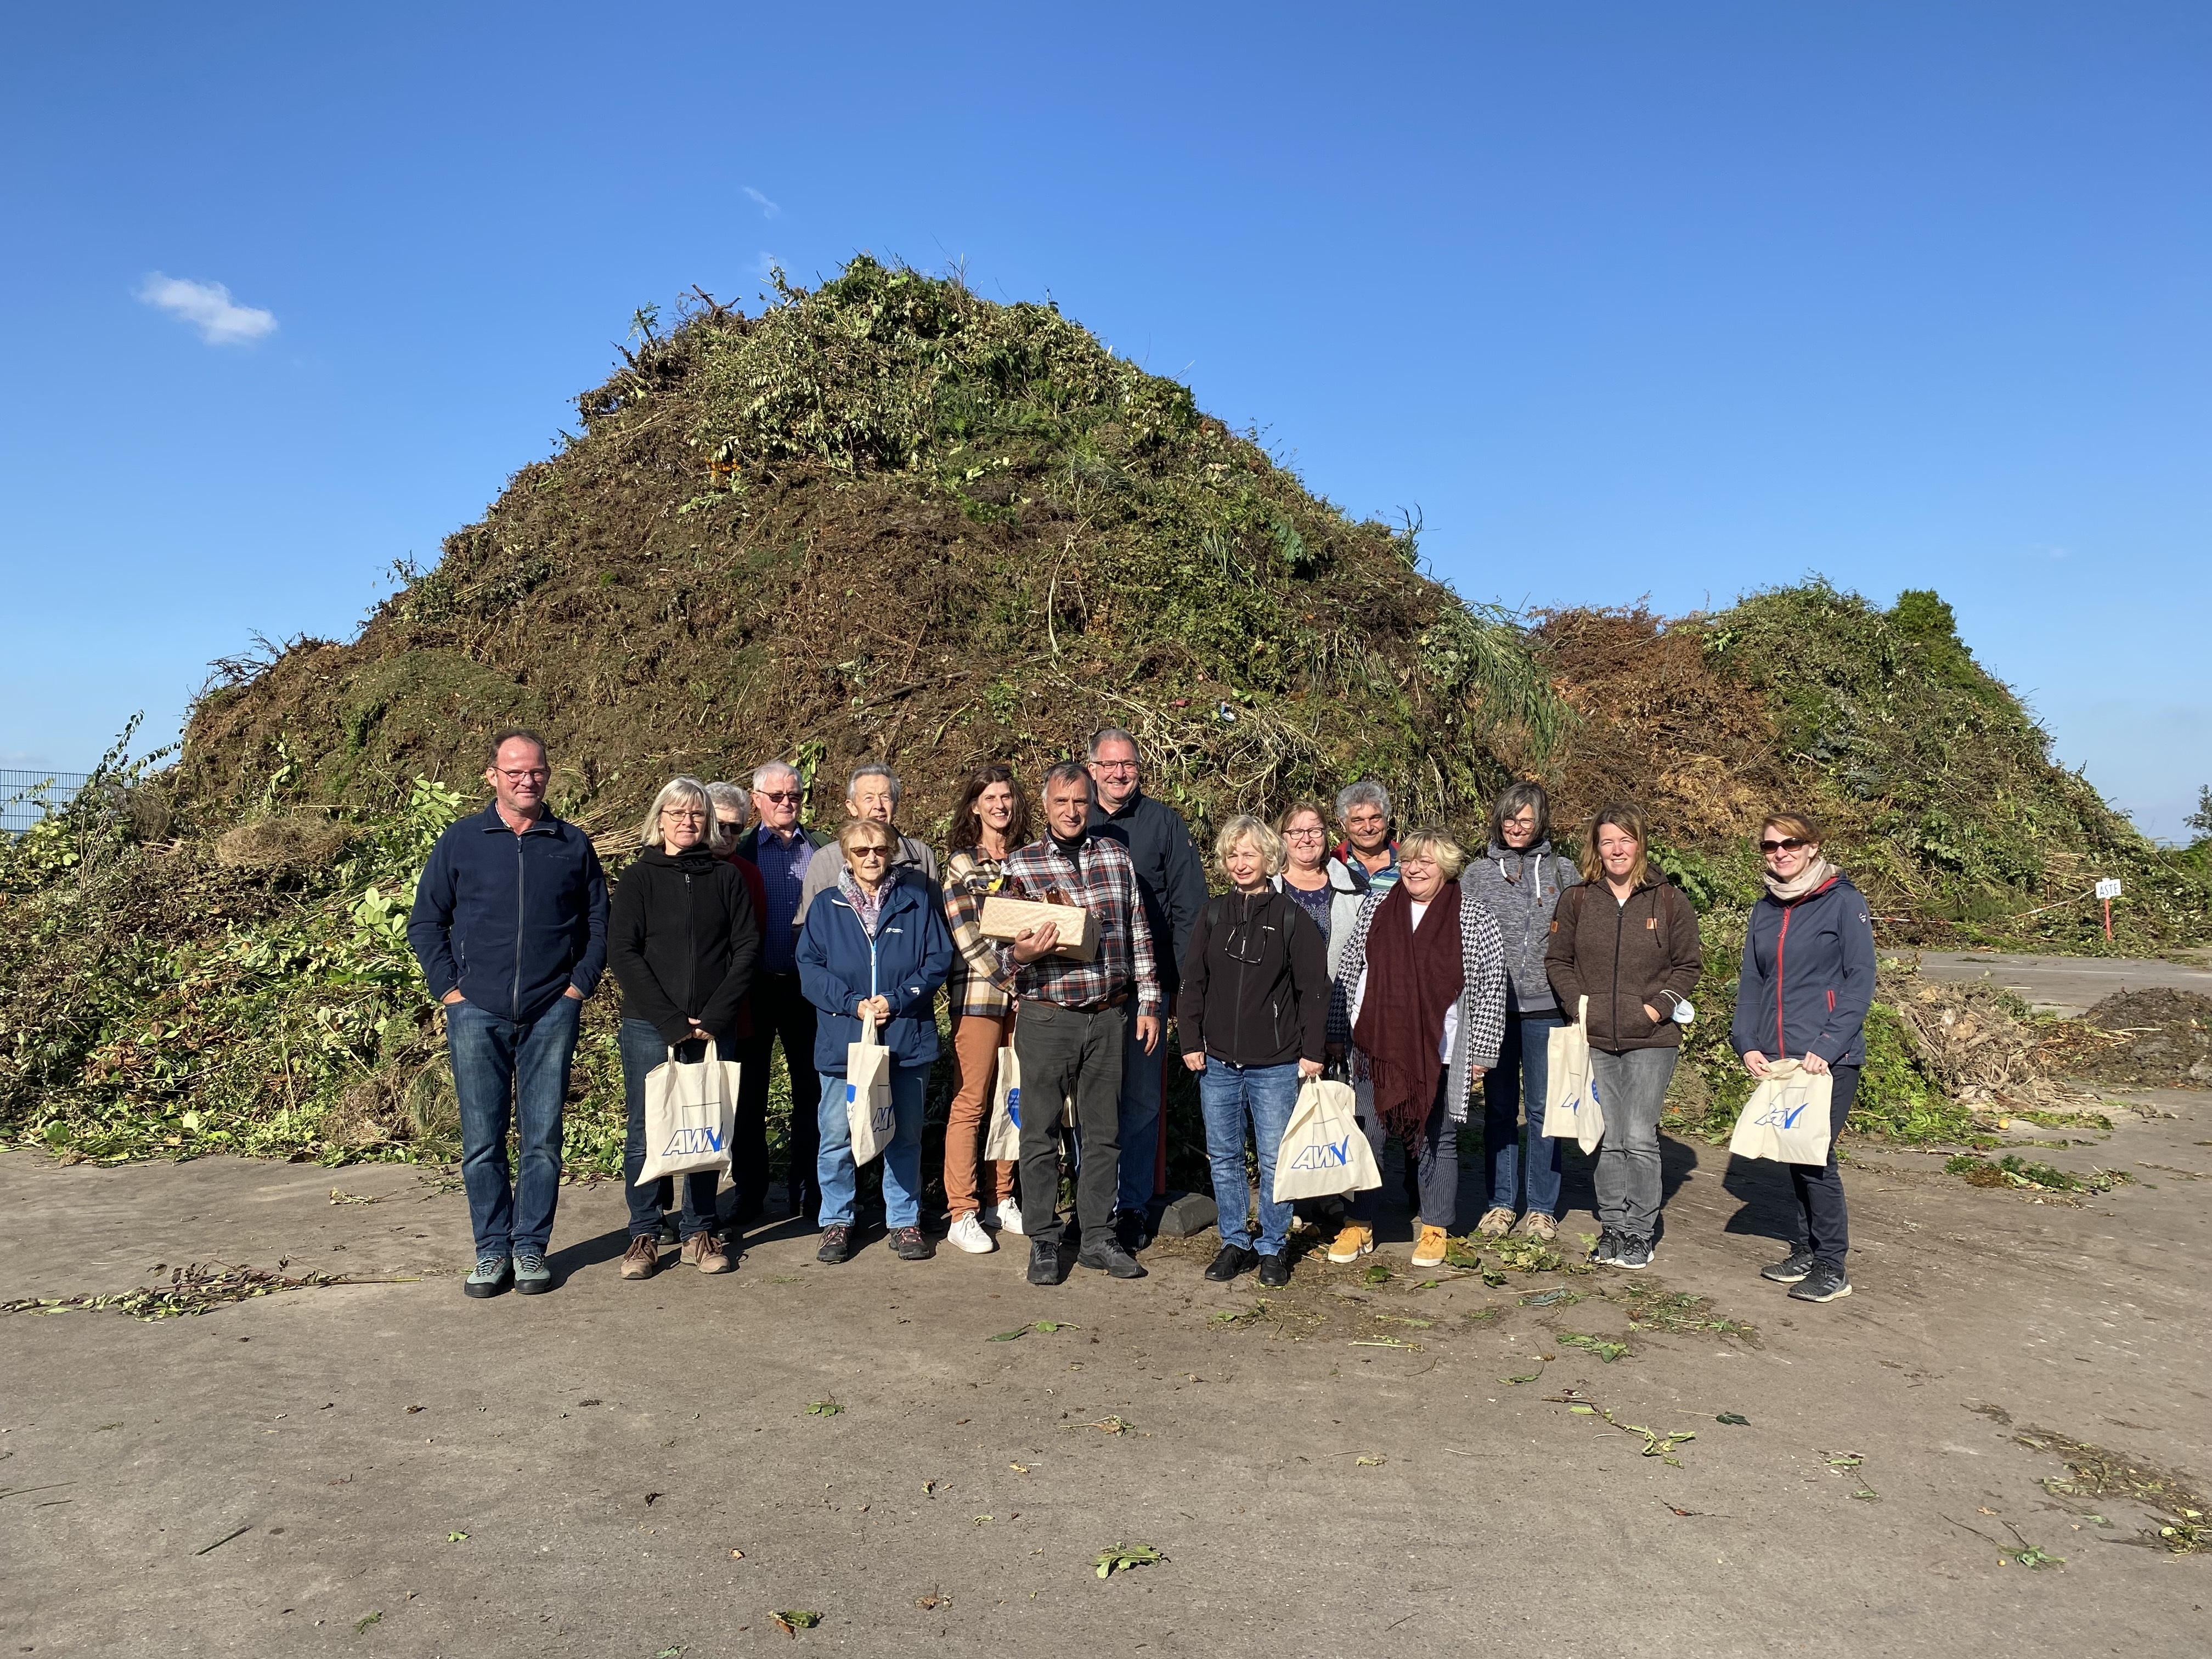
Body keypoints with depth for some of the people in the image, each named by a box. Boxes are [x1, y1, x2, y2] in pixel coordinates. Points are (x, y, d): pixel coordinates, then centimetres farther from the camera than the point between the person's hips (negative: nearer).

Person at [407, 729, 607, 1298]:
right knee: (482, 1140, 4)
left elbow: (599, 921, 12)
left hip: (552, 1014, 0)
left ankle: (532, 1247, 14)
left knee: (543, 1139, 3)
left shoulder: (573, 845, 8)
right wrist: (448, 989, -1)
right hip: (476, 1012, 0)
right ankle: (492, 1250, 15)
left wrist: (581, 984, 1)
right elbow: (426, 921, 8)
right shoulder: (460, 840, 6)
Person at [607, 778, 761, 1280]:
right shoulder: (640, 876, 4)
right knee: (646, 1130, 2)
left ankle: (700, 1232, 18)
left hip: (714, 1028, 1)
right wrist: (672, 1022, -11)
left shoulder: (727, 877, 8)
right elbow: (622, 952, -4)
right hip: (648, 1027, -1)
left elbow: (747, 948, 3)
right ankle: (644, 1235, 15)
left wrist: (713, 1018, -8)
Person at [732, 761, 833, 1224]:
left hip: (808, 984, 1)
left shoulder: (823, 850, 7)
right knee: (749, 1090, 8)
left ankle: (807, 1187, 19)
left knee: (810, 1089, 7)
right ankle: (750, 1188, 21)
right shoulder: (741, 852, 2)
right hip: (756, 986, -1)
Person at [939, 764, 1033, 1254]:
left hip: (1023, 992, 5)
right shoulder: (961, 863, -1)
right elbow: (968, 939, -8)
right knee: (971, 1103, -2)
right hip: (978, 993, -4)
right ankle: (963, 1216, 4)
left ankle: (1001, 1202, 20)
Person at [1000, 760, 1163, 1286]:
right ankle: (1044, 1241, 18)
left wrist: (1148, 1005, 7)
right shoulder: (1021, 865, -2)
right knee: (1041, 1133, 5)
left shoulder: (1116, 854, 6)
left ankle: (1097, 1237, 23)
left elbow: (1139, 935, 10)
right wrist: (1021, 955, -23)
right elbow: (1004, 947, 0)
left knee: (1103, 1132, 11)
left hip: (1109, 1016, 3)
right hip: (1046, 1016, -2)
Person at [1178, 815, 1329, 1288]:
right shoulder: (1212, 915, 5)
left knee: (1274, 1160, 4)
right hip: (1217, 1062, 3)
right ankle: (1235, 1243, 24)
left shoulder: (1291, 917, -3)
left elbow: (1314, 988, -2)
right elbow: (1192, 982, 8)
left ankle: (1274, 1248, 19)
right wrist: (1190, 1041, 2)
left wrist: (1312, 1051, -5)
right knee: (1224, 1157, 10)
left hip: (1276, 1065, -3)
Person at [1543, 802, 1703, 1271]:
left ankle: (1640, 1232, 12)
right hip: (1595, 1039, 2)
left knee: (1640, 1139, -2)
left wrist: (1658, 1008, -7)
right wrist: (1579, 1007, -4)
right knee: (1606, 1140, 7)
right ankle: (1612, 1227, 19)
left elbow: (1688, 965, 6)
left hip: (1651, 1040, -2)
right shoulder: (1577, 901, 5)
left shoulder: (1669, 902, 1)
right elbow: (1557, 961, 9)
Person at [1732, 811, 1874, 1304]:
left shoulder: (1843, 901, -5)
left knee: (1816, 1156, -6)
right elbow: (1752, 982, 15)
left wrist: (1827, 1046, -16)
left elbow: (1861, 980, -9)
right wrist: (1747, 1044, 1)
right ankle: (1806, 1252, 23)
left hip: (1829, 1059, -6)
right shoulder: (1765, 910, 12)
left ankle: (1831, 1268, 6)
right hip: (1778, 1058, 6)